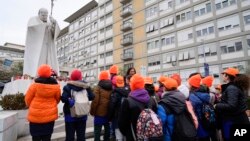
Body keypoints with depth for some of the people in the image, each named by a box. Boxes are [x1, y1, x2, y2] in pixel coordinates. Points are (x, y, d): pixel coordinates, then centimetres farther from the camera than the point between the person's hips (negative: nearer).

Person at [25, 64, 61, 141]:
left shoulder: (35, 85, -13)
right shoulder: (55, 86, -6)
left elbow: (28, 99, -2)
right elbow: (57, 99, 6)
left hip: (35, 115, -2)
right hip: (50, 115, 2)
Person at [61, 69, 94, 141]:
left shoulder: (68, 87, -11)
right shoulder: (85, 86, -2)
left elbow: (63, 98, -21)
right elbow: (91, 97, -2)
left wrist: (70, 100, -2)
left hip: (70, 115, -3)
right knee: (81, 135, 14)